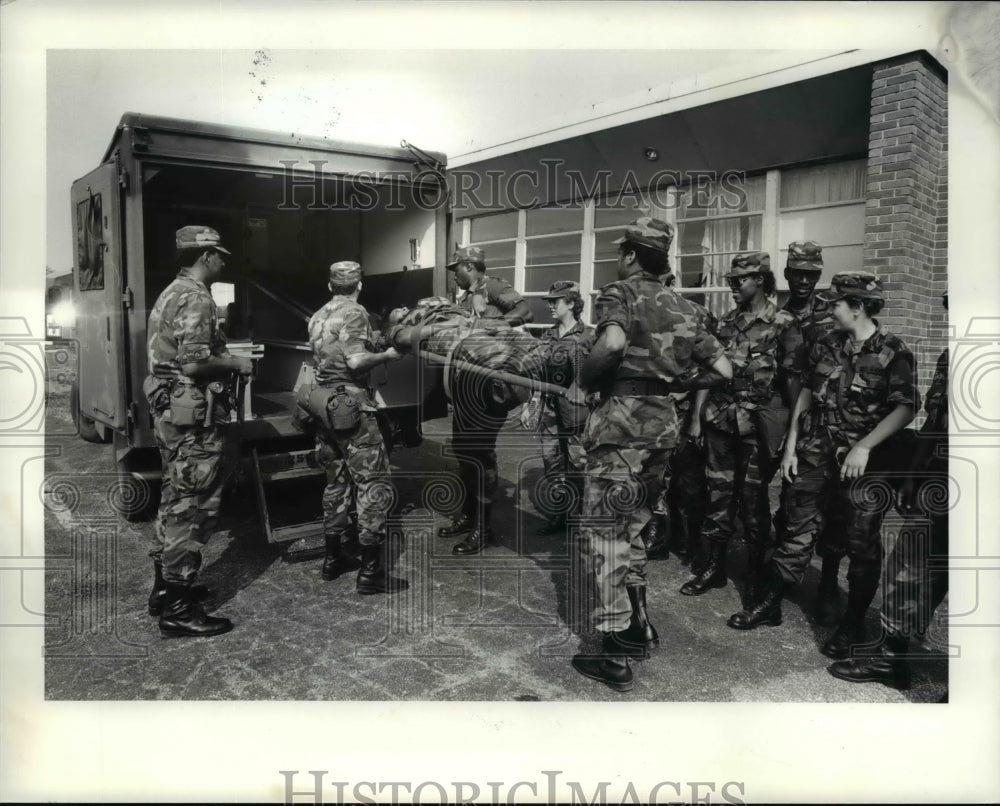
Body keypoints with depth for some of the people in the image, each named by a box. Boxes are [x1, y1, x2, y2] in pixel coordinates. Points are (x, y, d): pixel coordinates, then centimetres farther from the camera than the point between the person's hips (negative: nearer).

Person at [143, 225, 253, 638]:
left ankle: (165, 586, 29)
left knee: (175, 500, 18)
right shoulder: (196, 298, -15)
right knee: (192, 507, -6)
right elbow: (195, 362, -24)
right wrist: (236, 364, -9)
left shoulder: (171, 293, 17)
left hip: (170, 409, 11)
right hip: (193, 414, -11)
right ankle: (178, 608, 0)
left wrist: (226, 358, 19)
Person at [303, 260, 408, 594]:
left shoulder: (318, 317, 15)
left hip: (325, 403, 9)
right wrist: (387, 355, -5)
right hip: (352, 404, -9)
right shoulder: (355, 313, -10)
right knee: (372, 482, -4)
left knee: (337, 481, 17)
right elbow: (356, 361, -21)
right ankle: (371, 572, -2)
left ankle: (334, 558, 26)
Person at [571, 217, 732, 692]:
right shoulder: (683, 308, 17)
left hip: (621, 419, -7)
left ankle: (616, 655, 0)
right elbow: (722, 369, 15)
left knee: (605, 532, -2)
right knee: (630, 528, 20)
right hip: (664, 422, 7)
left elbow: (612, 342, -26)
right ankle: (638, 627, 29)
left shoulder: (620, 292, -4)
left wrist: (585, 380, -10)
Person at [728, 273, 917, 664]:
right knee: (798, 532, 10)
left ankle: (852, 625, 20)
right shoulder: (827, 344, 7)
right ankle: (768, 604, 20)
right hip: (815, 455, 4)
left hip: (861, 462, -4)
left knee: (862, 544, 6)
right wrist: (790, 447, 8)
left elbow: (905, 408, -14)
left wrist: (864, 446, -22)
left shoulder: (892, 352, -8)